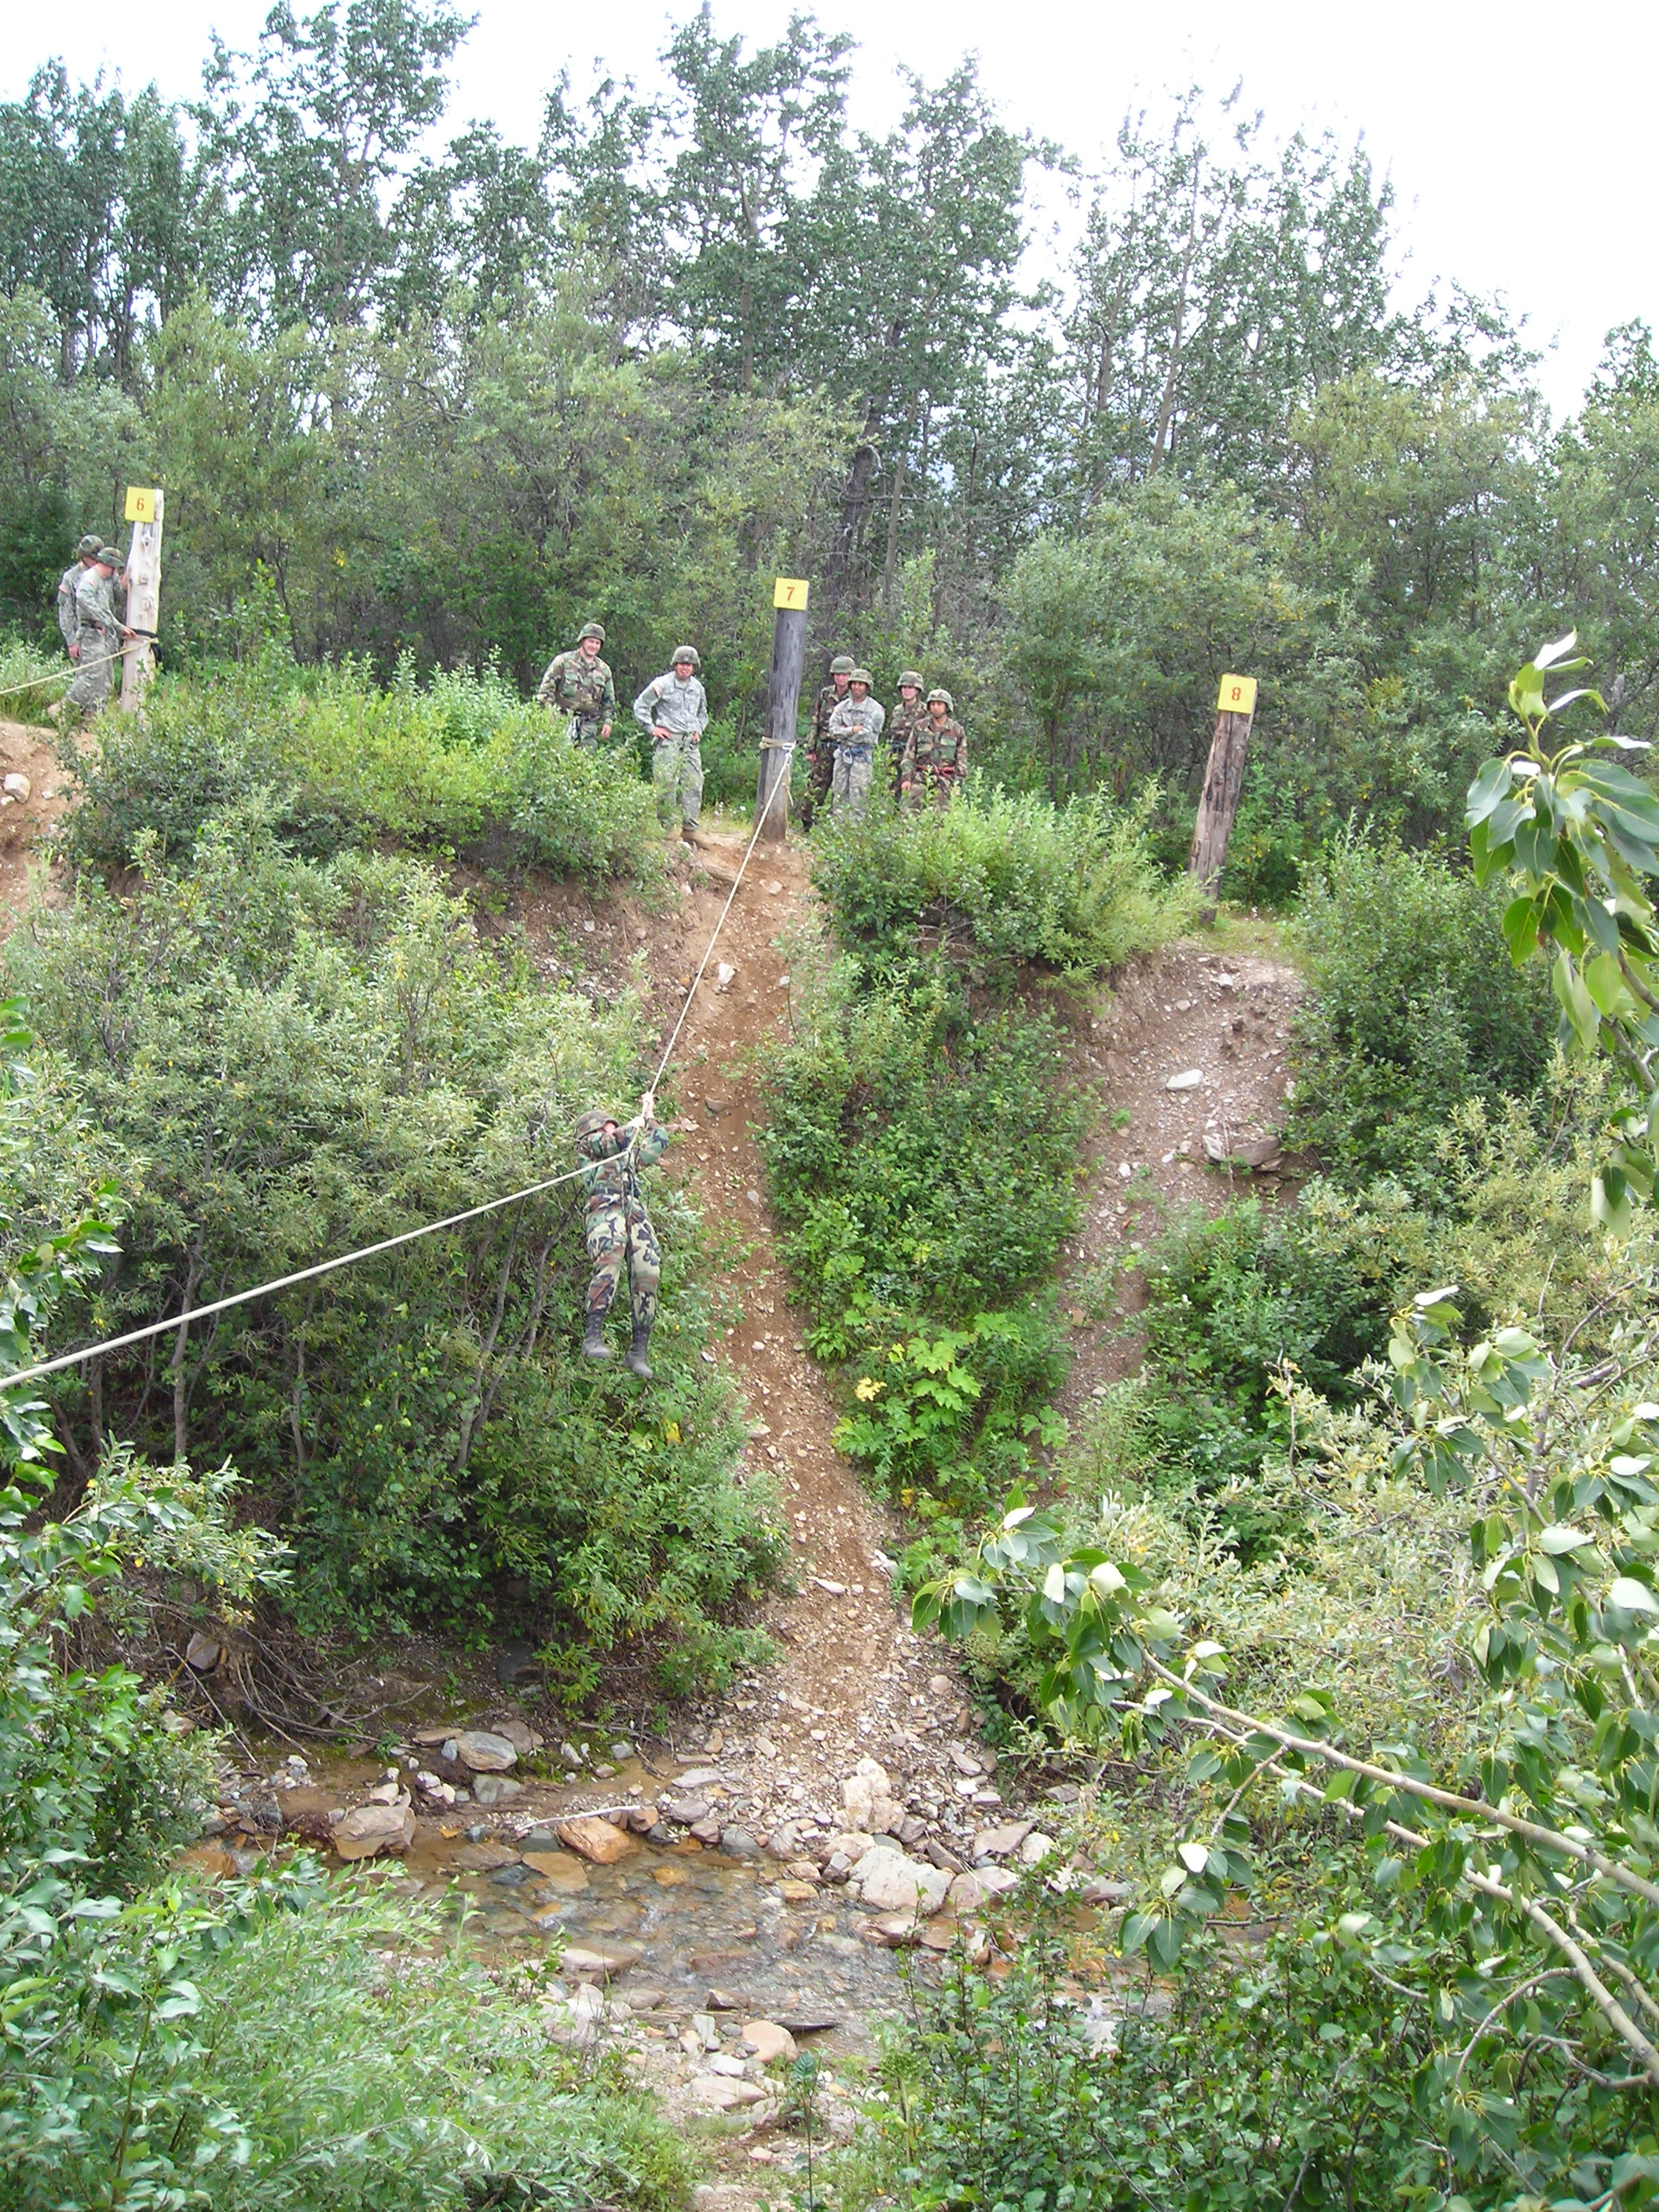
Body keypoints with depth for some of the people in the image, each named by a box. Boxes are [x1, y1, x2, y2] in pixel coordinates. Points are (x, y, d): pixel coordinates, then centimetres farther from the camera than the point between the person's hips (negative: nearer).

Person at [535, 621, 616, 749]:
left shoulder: (604, 670, 15)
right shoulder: (563, 661, 2)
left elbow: (609, 700, 22)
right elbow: (546, 688, 0)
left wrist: (608, 721, 10)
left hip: (589, 725, 4)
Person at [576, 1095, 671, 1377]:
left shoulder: (628, 1156, 39)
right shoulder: (588, 1147, 20)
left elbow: (659, 1143, 46)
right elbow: (615, 1141, 2)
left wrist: (650, 1116, 50)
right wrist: (636, 1124, 20)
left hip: (636, 1213, 7)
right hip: (605, 1210, -7)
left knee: (648, 1274, -12)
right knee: (609, 1262, -33)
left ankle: (639, 1351, -12)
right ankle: (593, 1336, -42)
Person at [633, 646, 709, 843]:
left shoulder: (698, 688, 15)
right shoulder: (663, 684, -3)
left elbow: (703, 713, 33)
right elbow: (640, 705, 0)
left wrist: (699, 730, 16)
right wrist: (652, 728, -5)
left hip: (691, 743, 5)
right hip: (668, 741, -5)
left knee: (693, 785, -1)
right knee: (666, 784, -9)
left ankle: (690, 829, 3)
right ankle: (666, 826, -3)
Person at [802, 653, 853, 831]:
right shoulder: (825, 695, 9)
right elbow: (815, 723, 12)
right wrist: (811, 749, 7)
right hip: (824, 750, 3)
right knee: (814, 789, 1)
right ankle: (806, 825, 9)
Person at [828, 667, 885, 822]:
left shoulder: (875, 710, -4)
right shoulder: (843, 706, 10)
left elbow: (867, 735, -12)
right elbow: (833, 729, -1)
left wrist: (845, 731, -4)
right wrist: (852, 730, -14)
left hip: (862, 757, -5)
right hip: (842, 755, 5)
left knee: (858, 799, -6)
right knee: (840, 795, 7)